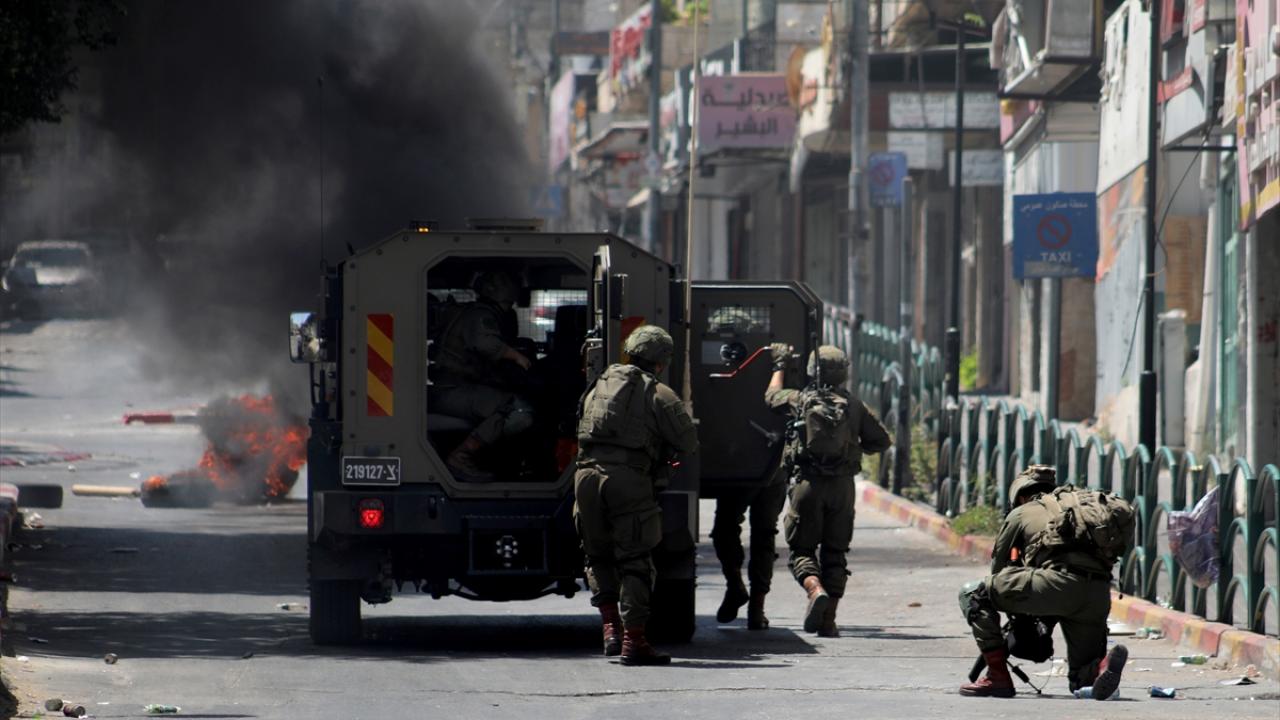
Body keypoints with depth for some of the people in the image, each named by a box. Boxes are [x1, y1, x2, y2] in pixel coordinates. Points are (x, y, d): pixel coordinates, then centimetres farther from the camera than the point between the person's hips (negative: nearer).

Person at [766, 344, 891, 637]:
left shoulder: (800, 401, 1)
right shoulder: (853, 406, 3)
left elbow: (772, 395, 22)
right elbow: (882, 441, 6)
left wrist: (780, 365, 37)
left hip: (808, 484, -2)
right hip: (842, 486, 2)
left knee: (802, 550, 6)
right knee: (834, 553, 10)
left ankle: (816, 591, -24)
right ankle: (828, 621, 6)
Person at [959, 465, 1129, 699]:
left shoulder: (1021, 513, 22)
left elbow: (998, 563, 27)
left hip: (1059, 583, -5)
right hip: (1099, 596, 5)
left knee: (973, 594, 11)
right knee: (1081, 680, 18)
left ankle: (998, 677, 5)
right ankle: (1105, 662, -18)